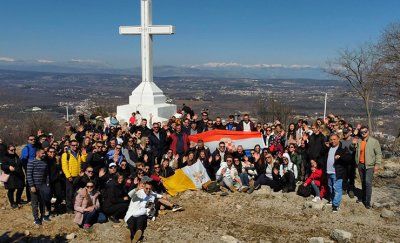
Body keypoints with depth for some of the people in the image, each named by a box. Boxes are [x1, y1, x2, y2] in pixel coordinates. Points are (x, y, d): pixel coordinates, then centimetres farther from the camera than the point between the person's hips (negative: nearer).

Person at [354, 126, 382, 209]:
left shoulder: (374, 141, -5)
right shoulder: (359, 141, 8)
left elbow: (378, 154, -5)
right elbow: (357, 153, 17)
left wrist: (377, 164, -12)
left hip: (369, 165, -5)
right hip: (360, 165, 5)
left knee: (368, 183, -10)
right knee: (363, 182, 15)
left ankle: (368, 201, -5)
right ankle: (363, 197, 28)